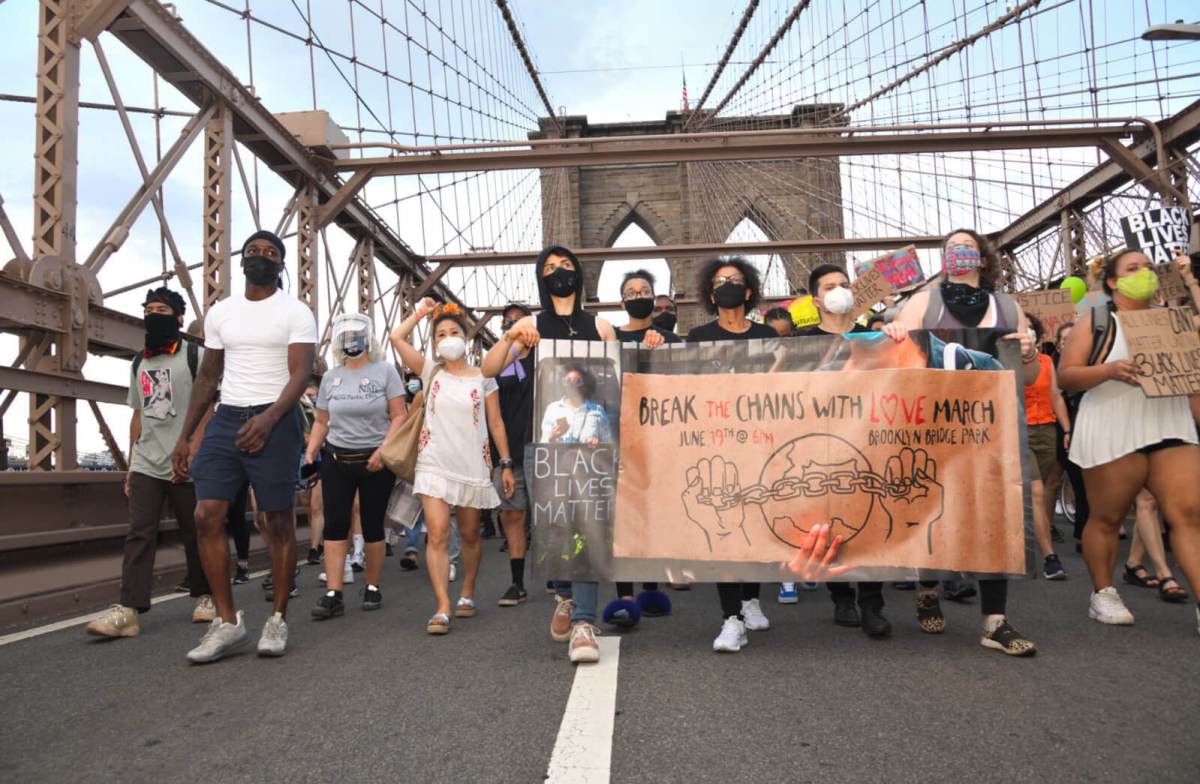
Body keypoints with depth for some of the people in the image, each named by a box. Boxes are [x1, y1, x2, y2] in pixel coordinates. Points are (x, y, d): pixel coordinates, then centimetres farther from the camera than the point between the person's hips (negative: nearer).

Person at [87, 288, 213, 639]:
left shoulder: (195, 356, -1)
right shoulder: (139, 363, 17)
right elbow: (138, 415, 19)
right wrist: (130, 465, 14)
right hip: (145, 465, 5)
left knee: (194, 534, 5)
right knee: (139, 534, -5)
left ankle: (204, 596, 20)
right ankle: (127, 610, -9)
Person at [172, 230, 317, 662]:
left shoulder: (296, 313, -1)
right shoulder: (220, 312, 15)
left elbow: (301, 373, -11)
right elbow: (208, 376, 18)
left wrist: (268, 419, -27)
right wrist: (185, 435, 12)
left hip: (273, 422, -4)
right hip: (225, 419, 5)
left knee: (278, 522, 1)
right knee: (207, 515, -5)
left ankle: (278, 619, 12)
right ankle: (227, 620, 4)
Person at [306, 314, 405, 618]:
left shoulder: (384, 371, -2)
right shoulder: (330, 377, 10)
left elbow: (398, 416, -6)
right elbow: (321, 422, 14)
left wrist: (384, 450, -18)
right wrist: (310, 452, 1)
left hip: (376, 461, -3)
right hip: (336, 459, 3)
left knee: (372, 525, 5)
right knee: (335, 524, -4)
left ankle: (372, 587, 19)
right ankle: (333, 594, -2)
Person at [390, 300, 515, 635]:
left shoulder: (483, 379, 2)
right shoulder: (430, 371, 5)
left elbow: (496, 424, 3)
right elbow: (396, 337, -4)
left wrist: (506, 464, -1)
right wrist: (422, 311, 4)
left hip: (473, 466, 0)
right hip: (434, 465, 0)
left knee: (469, 535, 12)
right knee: (437, 535, -12)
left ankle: (467, 595, 32)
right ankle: (442, 609, -12)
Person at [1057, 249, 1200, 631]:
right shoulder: (1094, 321, 2)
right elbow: (1065, 375, -6)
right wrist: (1109, 371, -21)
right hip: (1113, 434, -4)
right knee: (1106, 517, 4)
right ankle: (1103, 594, 18)